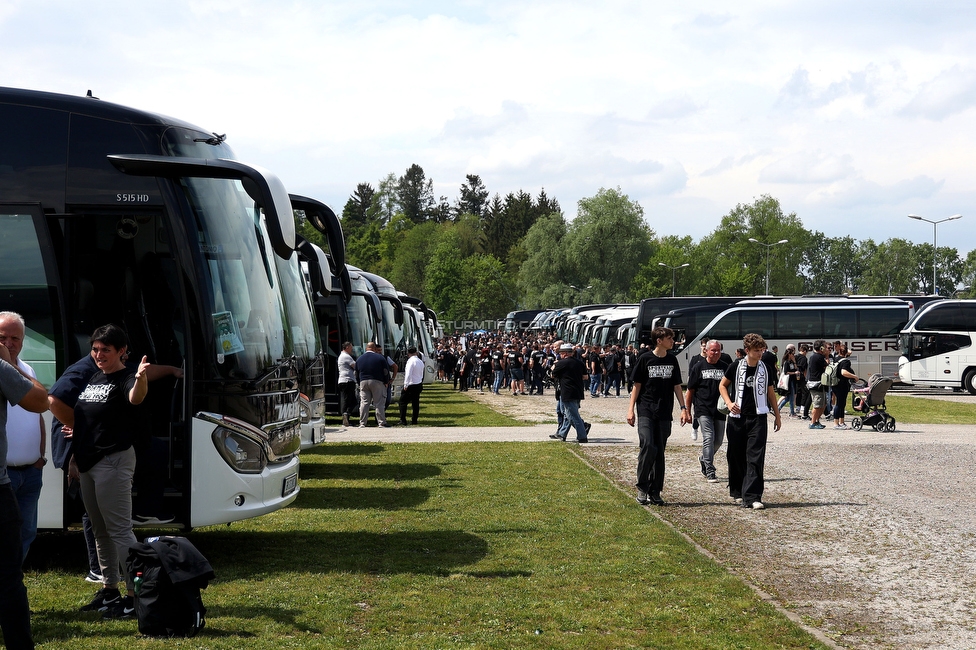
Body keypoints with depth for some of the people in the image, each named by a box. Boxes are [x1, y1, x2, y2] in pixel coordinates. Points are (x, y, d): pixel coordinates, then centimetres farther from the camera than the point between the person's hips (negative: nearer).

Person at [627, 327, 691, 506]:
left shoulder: (672, 360, 9)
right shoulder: (645, 359, -2)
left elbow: (677, 386, 13)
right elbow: (637, 385, 1)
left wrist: (683, 408, 5)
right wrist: (631, 409, -4)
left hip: (664, 413, 4)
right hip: (646, 412, -4)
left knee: (660, 452, 5)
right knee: (648, 446, -17)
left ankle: (655, 491, 12)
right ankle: (642, 487, -3)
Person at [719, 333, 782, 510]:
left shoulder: (766, 369, 4)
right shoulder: (736, 367, -1)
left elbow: (771, 392, 15)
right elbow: (723, 385, 11)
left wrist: (777, 416, 16)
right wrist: (729, 403, -5)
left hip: (758, 418, 0)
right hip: (737, 418, 0)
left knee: (755, 458, -10)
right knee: (736, 457, 9)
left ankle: (752, 497, -14)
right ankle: (737, 492, 27)